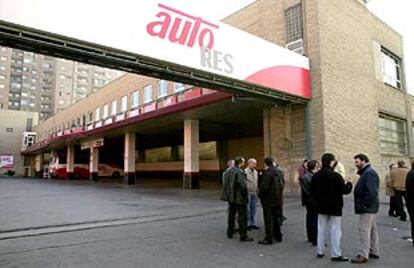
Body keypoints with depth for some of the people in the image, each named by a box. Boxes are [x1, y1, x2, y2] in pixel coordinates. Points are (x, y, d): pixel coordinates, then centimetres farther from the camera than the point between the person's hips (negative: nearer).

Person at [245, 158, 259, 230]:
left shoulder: (256, 172, 11)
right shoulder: (245, 172, -11)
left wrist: (257, 192, 13)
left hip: (254, 193, 6)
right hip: (248, 193, -6)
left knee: (253, 209, 11)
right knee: (247, 210, 0)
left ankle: (252, 223, 20)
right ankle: (247, 224, 9)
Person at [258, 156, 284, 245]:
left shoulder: (267, 173, -19)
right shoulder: (279, 172, 6)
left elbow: (264, 187, -21)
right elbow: (282, 184, 11)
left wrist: (260, 194, -5)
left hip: (268, 199, -8)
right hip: (278, 199, 8)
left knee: (268, 219, 1)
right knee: (277, 218, 18)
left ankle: (269, 238, 6)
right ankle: (278, 236, 28)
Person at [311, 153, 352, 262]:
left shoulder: (316, 176, 0)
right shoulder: (335, 176, -19)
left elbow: (313, 192, 6)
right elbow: (344, 190, -14)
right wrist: (349, 184, 6)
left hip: (321, 207, 5)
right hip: (334, 207, -5)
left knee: (321, 229, 14)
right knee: (335, 230, 4)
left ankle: (320, 251, 21)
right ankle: (336, 254, 10)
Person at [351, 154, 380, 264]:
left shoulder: (369, 173, -17)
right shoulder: (366, 172, 16)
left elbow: (371, 192, -26)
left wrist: (364, 205, -22)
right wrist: (363, 205, 14)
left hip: (367, 208, -11)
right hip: (370, 207, 11)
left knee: (364, 230, -7)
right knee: (372, 229, 17)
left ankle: (363, 255, -2)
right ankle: (374, 252, 27)